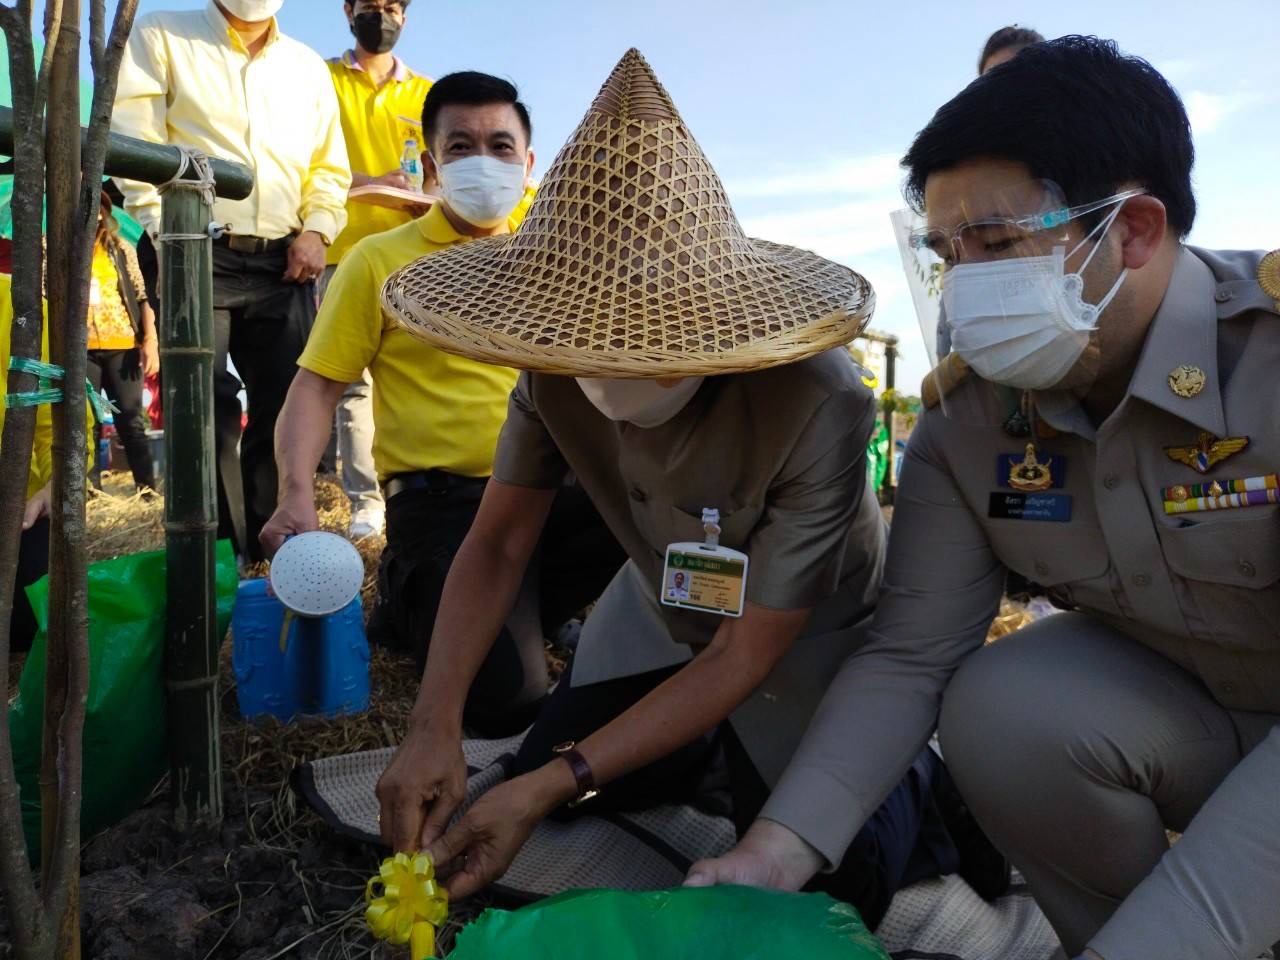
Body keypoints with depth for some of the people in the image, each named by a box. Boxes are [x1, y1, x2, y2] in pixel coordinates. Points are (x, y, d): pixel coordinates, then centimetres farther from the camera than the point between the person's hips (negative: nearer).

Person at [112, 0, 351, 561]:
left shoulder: (308, 67, 19)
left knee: (287, 407, 3)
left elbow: (330, 166, 18)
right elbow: (132, 141, -1)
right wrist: (165, 226, -14)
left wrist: (316, 230, 1)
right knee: (204, 409, -7)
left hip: (284, 263, 4)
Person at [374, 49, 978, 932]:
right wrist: (435, 723, -29)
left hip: (801, 631, -4)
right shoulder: (560, 362, -25)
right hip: (661, 605, 5)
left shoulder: (817, 407, -39)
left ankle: (920, 786, 21)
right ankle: (710, 742, 29)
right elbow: (498, 543, -15)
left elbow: (742, 658, -30)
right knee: (544, 779, 6)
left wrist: (551, 785, -34)